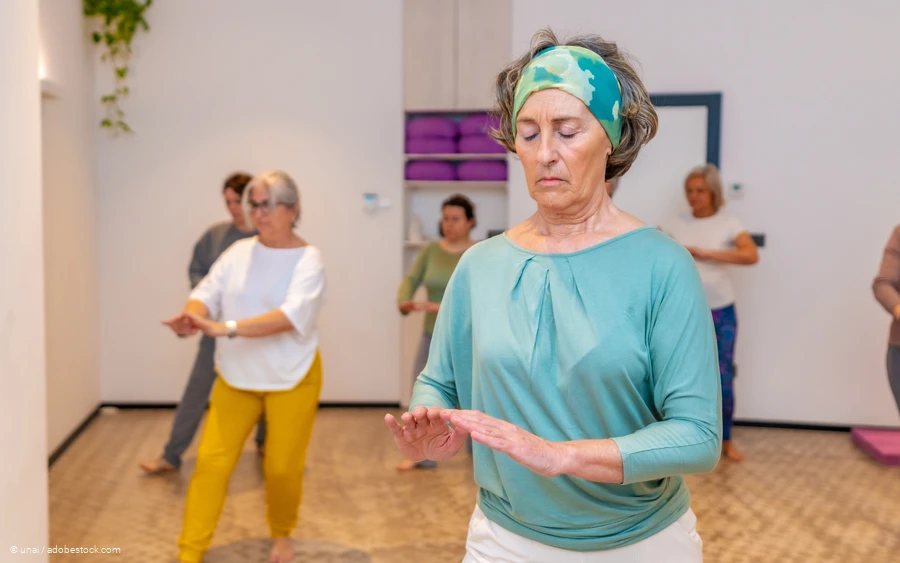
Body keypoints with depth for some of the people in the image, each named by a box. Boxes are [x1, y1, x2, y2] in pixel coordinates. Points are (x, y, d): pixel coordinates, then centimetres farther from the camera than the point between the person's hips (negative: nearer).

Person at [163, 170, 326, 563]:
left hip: (290, 380, -3)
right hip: (235, 378, 3)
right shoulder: (239, 252, 1)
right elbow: (208, 292, -8)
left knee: (282, 468, 6)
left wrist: (225, 328, -38)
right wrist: (191, 316, -33)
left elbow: (292, 315, -28)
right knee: (211, 460, -2)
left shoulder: (308, 259, -13)